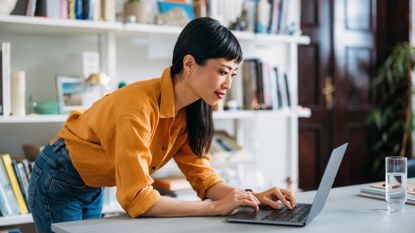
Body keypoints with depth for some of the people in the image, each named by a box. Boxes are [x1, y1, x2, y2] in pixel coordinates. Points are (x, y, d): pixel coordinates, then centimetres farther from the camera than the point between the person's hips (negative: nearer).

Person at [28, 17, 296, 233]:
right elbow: (136, 198, -36)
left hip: (93, 189, 7)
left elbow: (201, 174, -7)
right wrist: (215, 207, -34)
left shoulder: (189, 110, -9)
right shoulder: (140, 105, -34)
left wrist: (251, 197, -24)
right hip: (58, 183, -7)